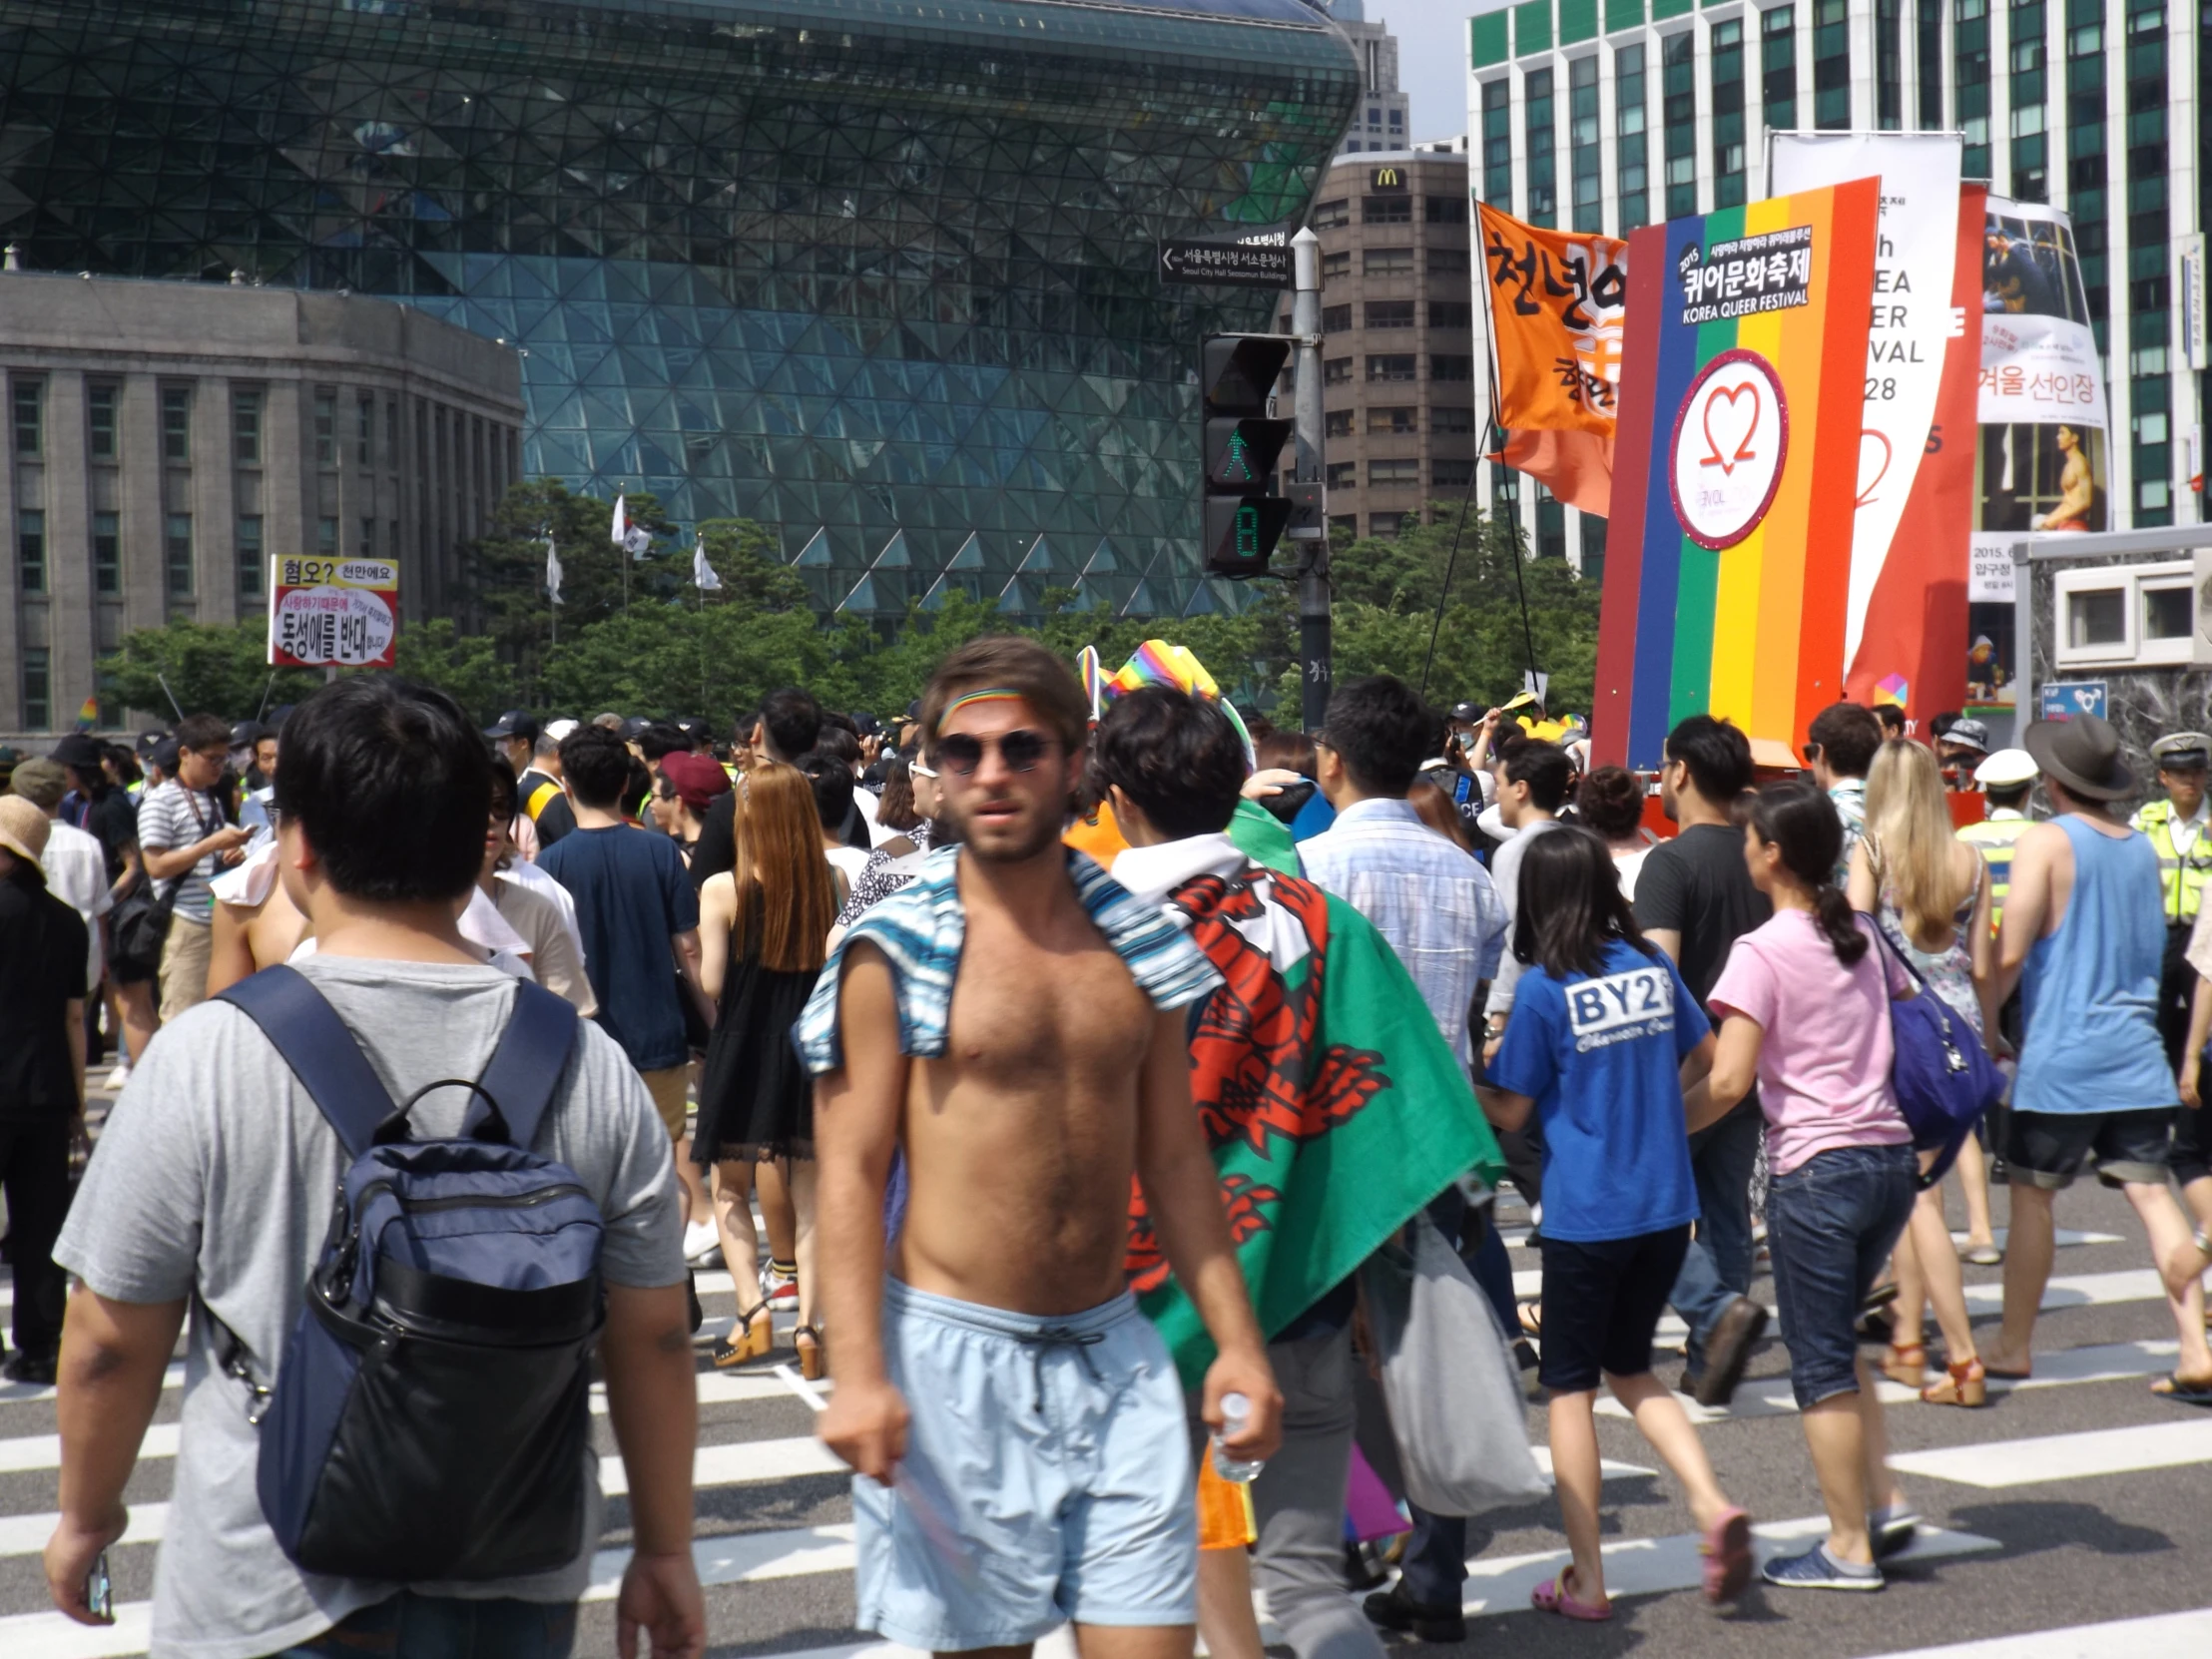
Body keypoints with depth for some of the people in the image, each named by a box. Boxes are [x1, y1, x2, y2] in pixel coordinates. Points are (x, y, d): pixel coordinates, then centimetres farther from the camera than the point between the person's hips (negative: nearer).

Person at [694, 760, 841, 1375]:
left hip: (742, 1048, -2)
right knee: (809, 1193, 9)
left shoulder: (723, 889, -11)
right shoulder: (832, 885, -6)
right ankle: (807, 1324, 3)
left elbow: (711, 983, -11)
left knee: (730, 1189, 13)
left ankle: (751, 1308, -2)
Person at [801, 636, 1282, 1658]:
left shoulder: (1139, 945, 8)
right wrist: (856, 1373, -16)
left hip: (1113, 1354, 4)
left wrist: (1236, 1340, 9)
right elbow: (850, 1170, -8)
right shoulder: (893, 954, -5)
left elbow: (1175, 1161, 12)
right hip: (953, 1353, -3)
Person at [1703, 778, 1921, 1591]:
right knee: (1837, 1340, 22)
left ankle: (1848, 1547, 10)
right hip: (1892, 1156, 7)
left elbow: (1729, 1081, -18)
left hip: (1817, 1168, -7)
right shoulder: (1862, 935, 9)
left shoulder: (1761, 952, -11)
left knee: (1820, 1360, 4)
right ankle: (1884, 1501, 16)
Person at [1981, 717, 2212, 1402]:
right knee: (2151, 1192, 2)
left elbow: (2009, 954, -13)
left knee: (2031, 1194, 7)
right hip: (2137, 1056, 5)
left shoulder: (2047, 842, -9)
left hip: (2062, 1057, -5)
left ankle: (2013, 1345, 15)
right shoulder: (2144, 848, 10)